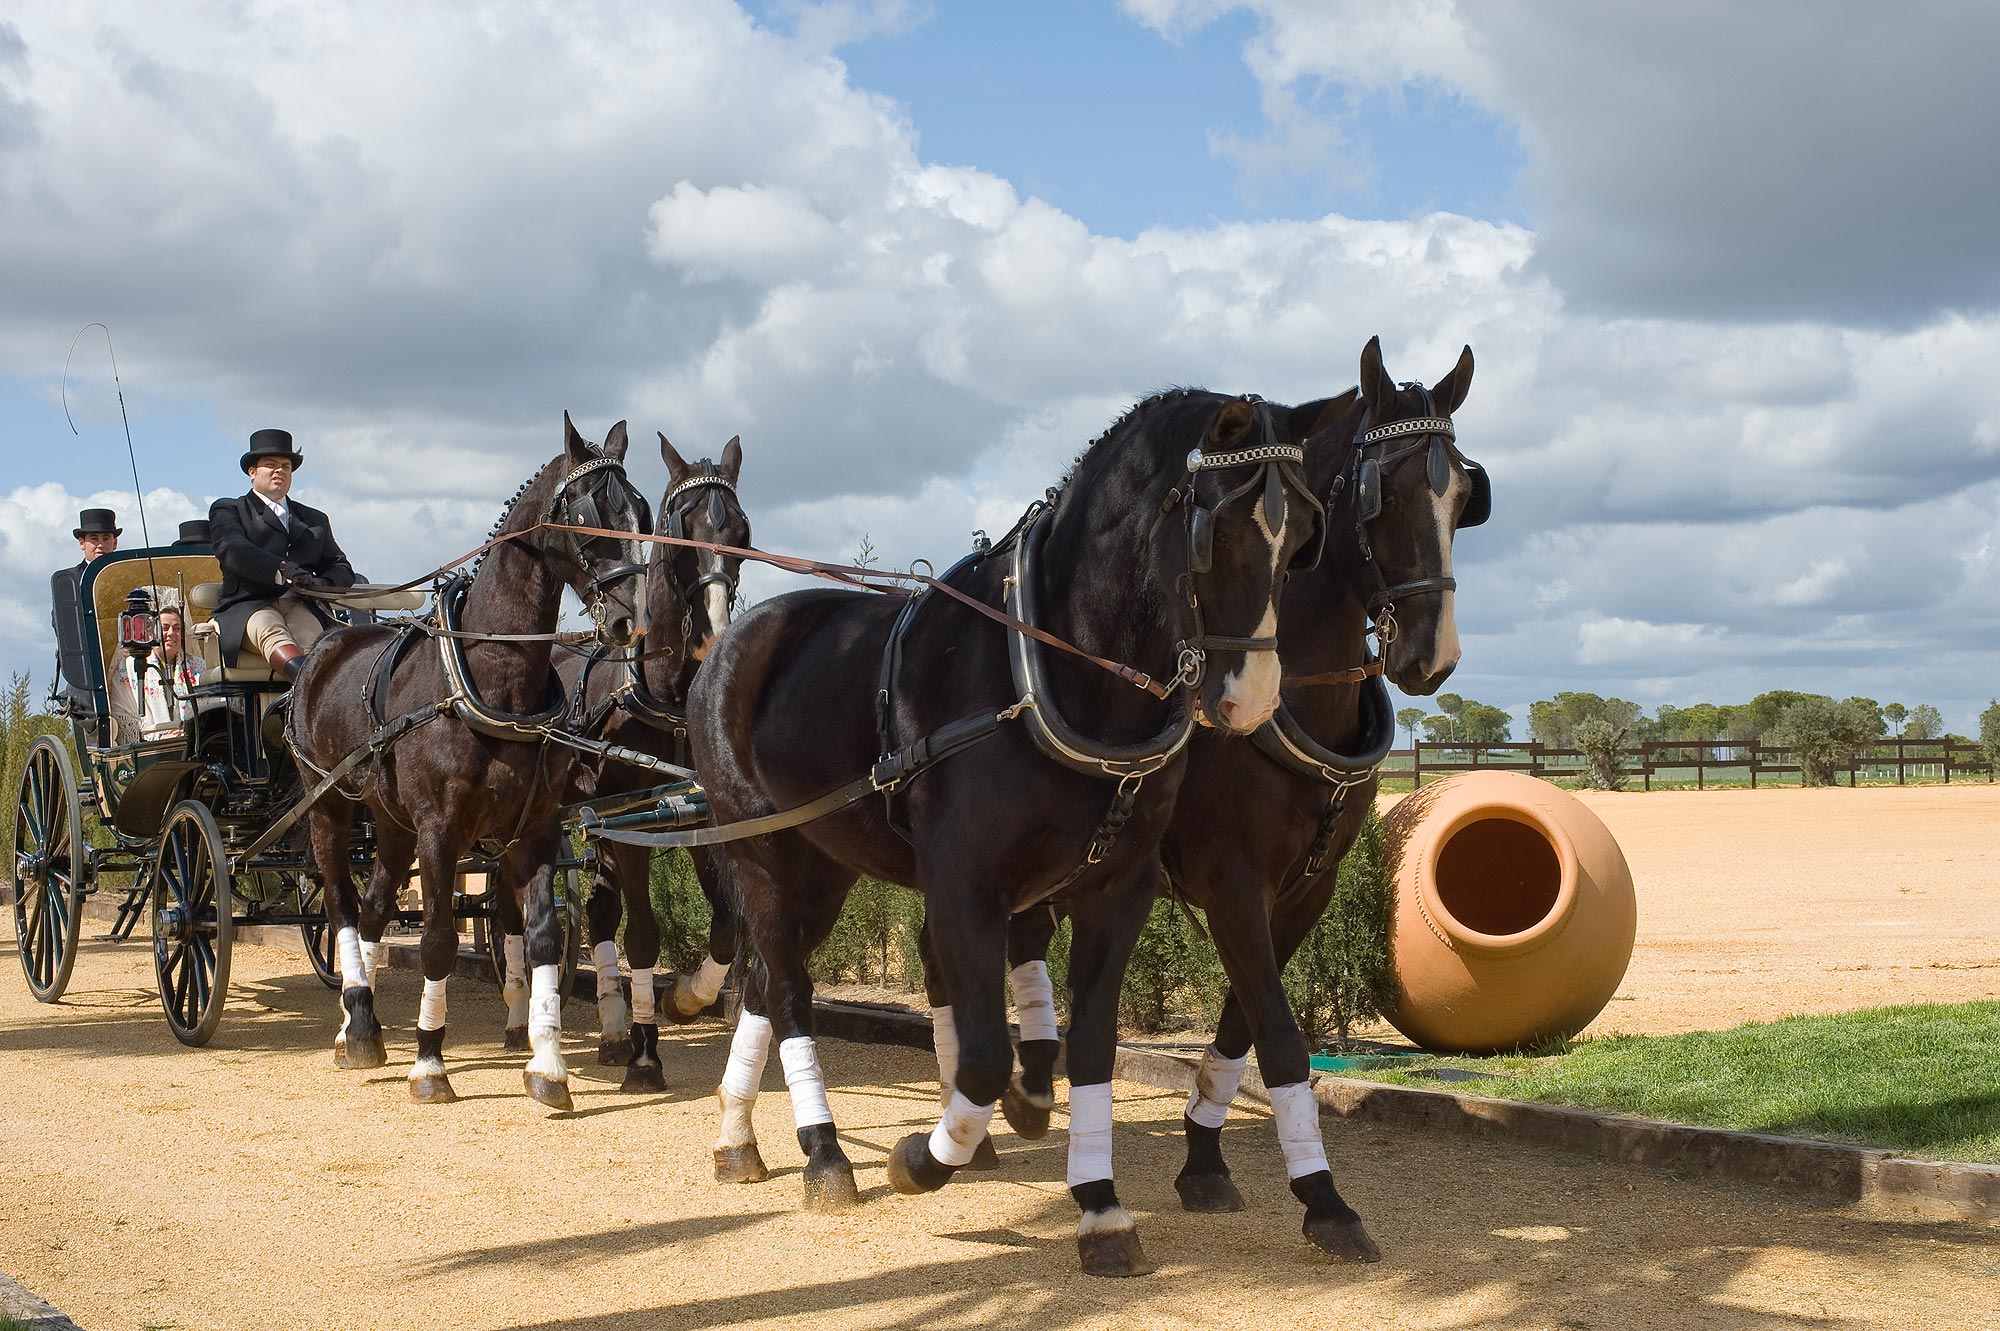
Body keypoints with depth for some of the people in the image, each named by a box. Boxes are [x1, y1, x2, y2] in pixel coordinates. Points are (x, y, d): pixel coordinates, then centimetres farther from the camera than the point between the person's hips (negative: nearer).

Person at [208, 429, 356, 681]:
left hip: (301, 605, 3)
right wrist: (282, 570, -18)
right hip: (248, 606, -3)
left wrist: (321, 583, -4)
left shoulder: (316, 520, 32)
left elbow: (342, 569, 22)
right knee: (269, 630, -40)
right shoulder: (226, 510, 19)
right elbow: (231, 551, -3)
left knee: (311, 640, -35)